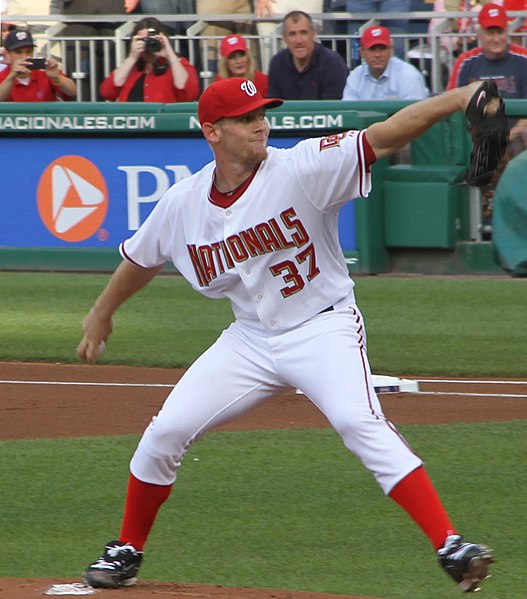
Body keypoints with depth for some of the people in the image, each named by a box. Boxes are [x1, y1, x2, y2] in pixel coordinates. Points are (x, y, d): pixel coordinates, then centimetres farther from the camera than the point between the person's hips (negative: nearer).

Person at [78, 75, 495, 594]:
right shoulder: (183, 203, -4)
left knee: (361, 423, -27)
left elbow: (383, 137, -27)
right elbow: (142, 259, 17)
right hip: (251, 336, 5)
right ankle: (126, 552, 23)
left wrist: (456, 99, -39)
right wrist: (101, 312, 30)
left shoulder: (300, 169, -17)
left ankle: (450, 547, -31)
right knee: (165, 433, 1)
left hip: (324, 329, -5)